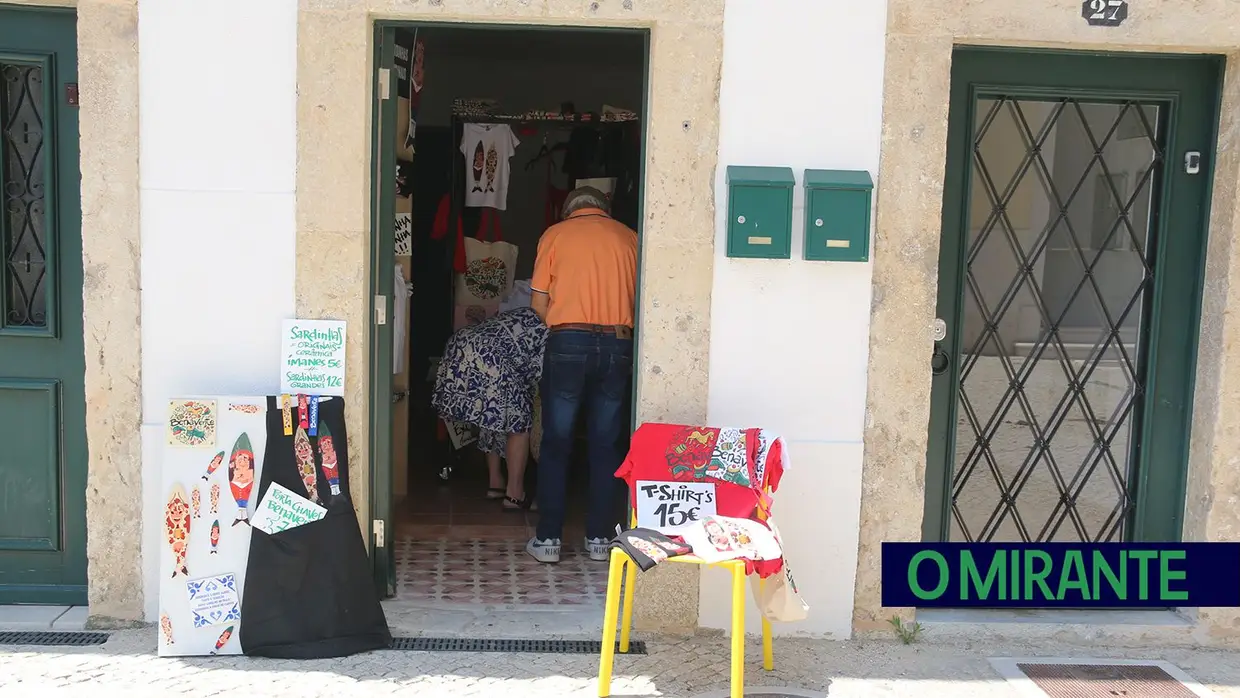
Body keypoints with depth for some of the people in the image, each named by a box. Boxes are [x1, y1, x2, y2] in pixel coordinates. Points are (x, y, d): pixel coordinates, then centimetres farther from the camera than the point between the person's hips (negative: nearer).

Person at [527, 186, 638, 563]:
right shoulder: (628, 236, 12)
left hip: (569, 344, -2)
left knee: (556, 443, 6)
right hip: (618, 346, 2)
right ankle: (599, 537, 14)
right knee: (606, 444, 10)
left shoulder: (556, 234, 8)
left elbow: (538, 301, 5)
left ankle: (548, 538, 8)